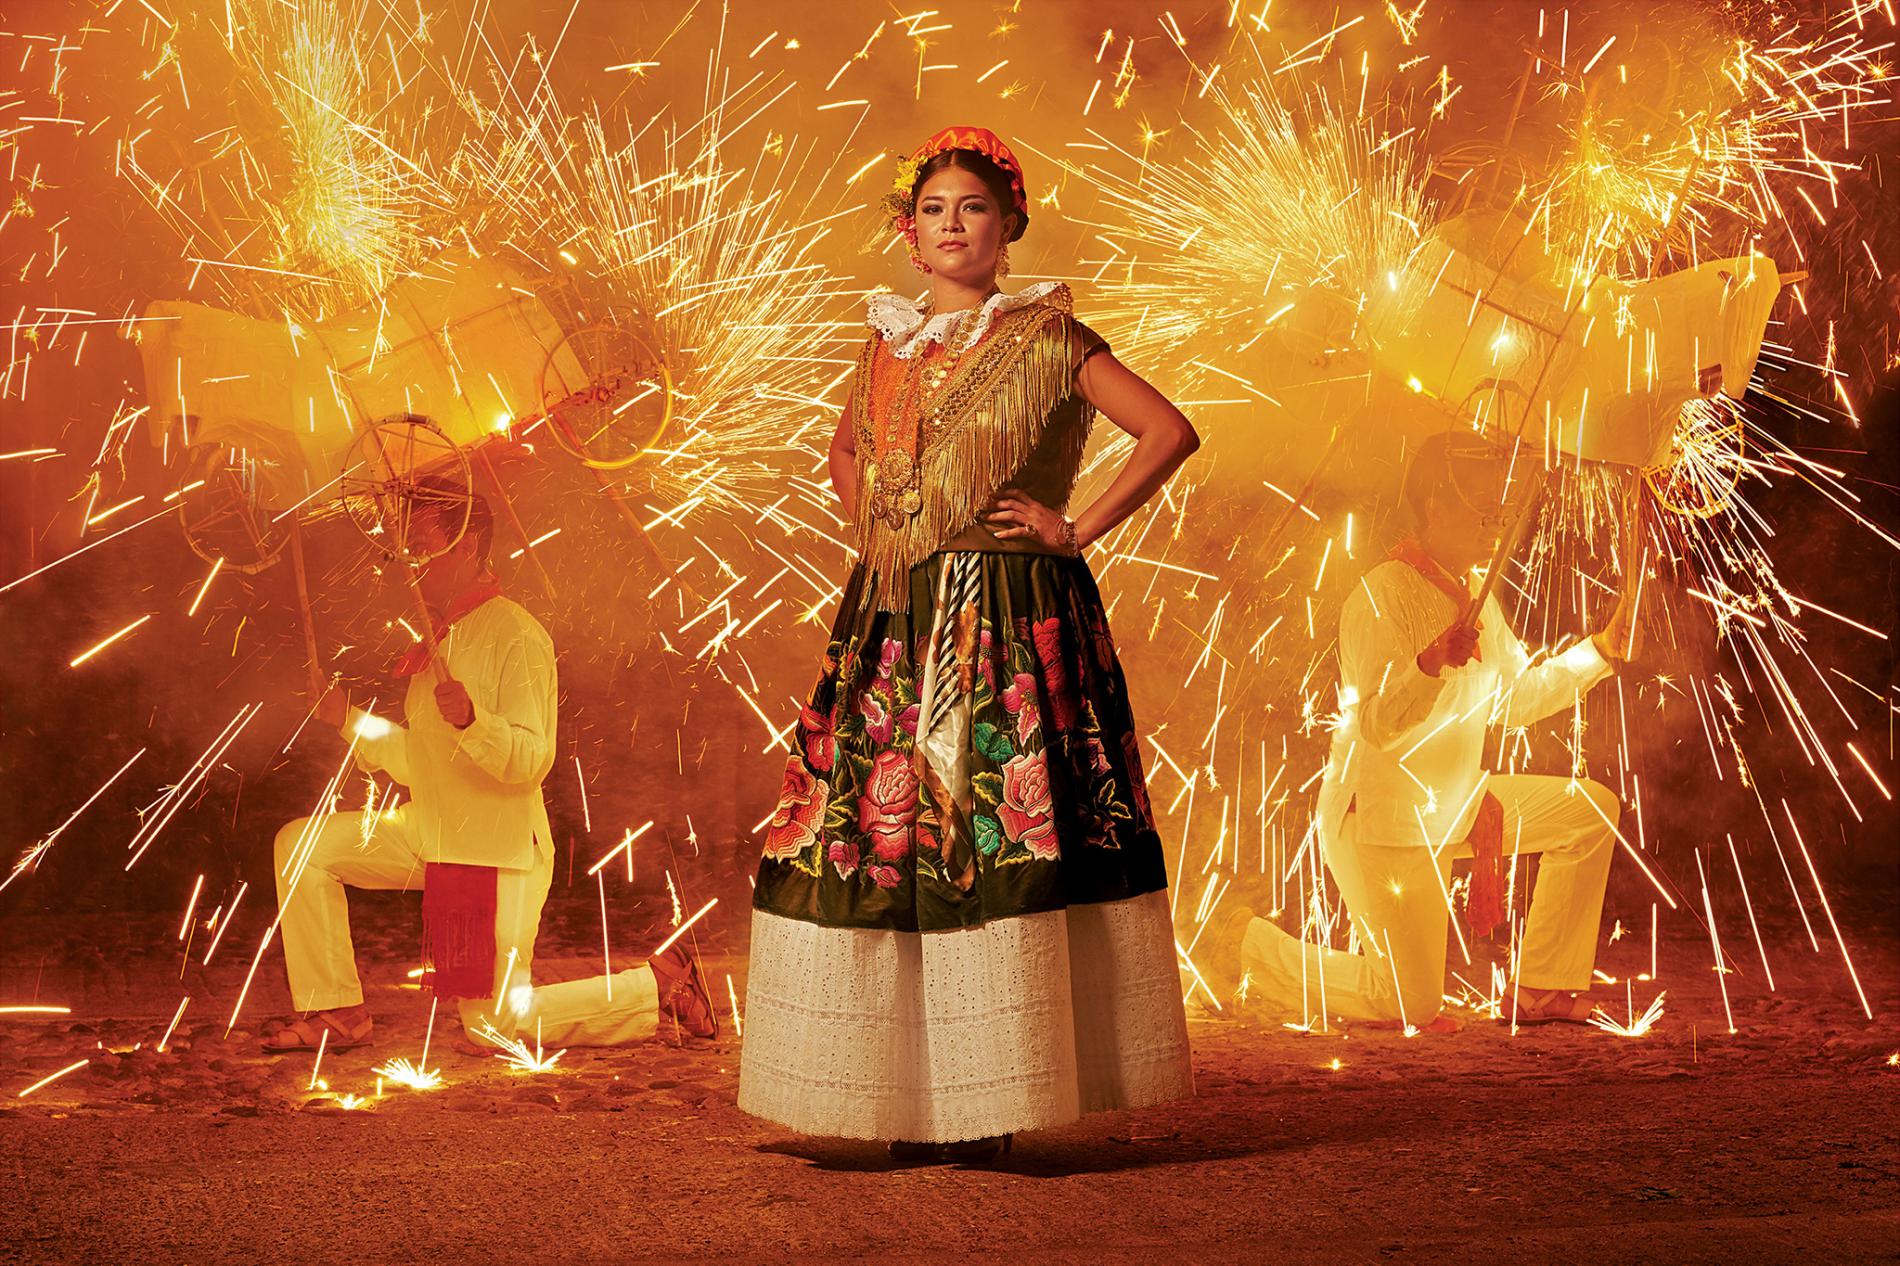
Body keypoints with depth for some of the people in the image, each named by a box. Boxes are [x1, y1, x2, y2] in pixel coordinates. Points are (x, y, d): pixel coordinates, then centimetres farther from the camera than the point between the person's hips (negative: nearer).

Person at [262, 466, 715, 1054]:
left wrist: (470, 718, -40)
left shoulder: (518, 636, -15)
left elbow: (531, 761, -24)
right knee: (301, 845, -3)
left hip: (498, 852, -8)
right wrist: (352, 720, 12)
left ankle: (658, 985, 9)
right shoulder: (439, 639, 14)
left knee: (495, 1025, -7)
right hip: (431, 836, 9)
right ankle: (337, 1013, 4)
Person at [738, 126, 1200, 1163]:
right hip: (895, 620, 5)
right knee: (875, 835, 0)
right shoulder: (888, 342, 15)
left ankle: (990, 1107, -5)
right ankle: (908, 1104, 6)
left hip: (1011, 619, -5)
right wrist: (872, 526, 14)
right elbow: (845, 450, 32)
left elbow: (1171, 432, -5)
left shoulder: (1046, 339, 0)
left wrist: (1079, 530, -6)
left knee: (991, 835, -9)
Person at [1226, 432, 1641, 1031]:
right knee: (1414, 1007, -7)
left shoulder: (1473, 594, 9)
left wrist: (1601, 650, 11)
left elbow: (1515, 697, 18)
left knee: (1591, 810, 4)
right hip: (1382, 819, -9)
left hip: (1453, 806, 9)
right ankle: (1255, 944, 15)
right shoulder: (1380, 598, -22)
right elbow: (1376, 725, -31)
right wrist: (1432, 662, -48)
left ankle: (1539, 989, 11)